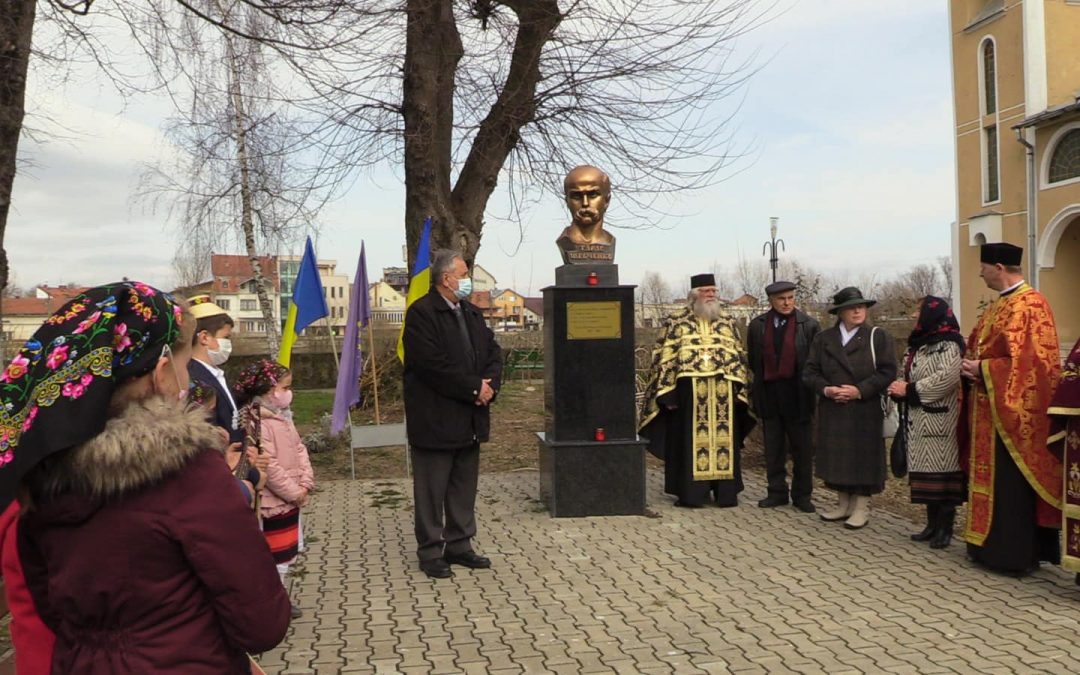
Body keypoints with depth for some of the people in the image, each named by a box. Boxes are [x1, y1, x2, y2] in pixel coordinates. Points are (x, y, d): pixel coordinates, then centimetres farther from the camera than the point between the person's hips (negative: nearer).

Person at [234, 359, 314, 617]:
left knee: (288, 553, 19)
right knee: (278, 556, 0)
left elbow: (300, 449, 9)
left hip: (291, 501, 9)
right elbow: (268, 467, -24)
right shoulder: (256, 423, -20)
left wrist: (306, 484, -3)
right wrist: (294, 493, -17)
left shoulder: (283, 416, 10)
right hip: (273, 504, -9)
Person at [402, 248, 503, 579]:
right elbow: (434, 365, -22)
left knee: (464, 488, 15)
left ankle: (459, 545, 27)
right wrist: (474, 388, -17)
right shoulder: (421, 313, -13)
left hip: (470, 418, 8)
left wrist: (489, 384, -8)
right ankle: (430, 552, 14)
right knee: (432, 490, 3)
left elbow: (493, 352, 11)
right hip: (435, 420, -8)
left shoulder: (472, 313, 14)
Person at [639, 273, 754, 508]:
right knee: (691, 441, -1)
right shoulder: (676, 322, 4)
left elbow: (739, 357, 16)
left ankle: (726, 492, 14)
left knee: (724, 440, 6)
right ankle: (690, 493, 6)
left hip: (724, 393, 4)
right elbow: (664, 358, 0)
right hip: (689, 391, -3)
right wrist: (668, 393, -7)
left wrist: (739, 389, 7)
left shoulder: (727, 322, 15)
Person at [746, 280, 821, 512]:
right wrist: (756, 388, 9)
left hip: (797, 395, -2)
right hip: (768, 395, 2)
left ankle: (802, 495, 17)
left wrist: (808, 387, -2)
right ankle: (777, 492, 20)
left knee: (802, 448, 6)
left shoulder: (809, 325, -4)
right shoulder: (757, 325, 3)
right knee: (773, 448, 10)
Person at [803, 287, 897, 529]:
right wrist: (826, 389, -11)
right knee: (837, 458, 8)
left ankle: (861, 508, 12)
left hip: (865, 413, -3)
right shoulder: (823, 339, 10)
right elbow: (810, 372, 6)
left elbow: (888, 372, -6)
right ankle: (843, 504, 20)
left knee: (863, 458, 1)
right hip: (832, 412, 3)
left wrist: (860, 390, -15)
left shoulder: (878, 337, 2)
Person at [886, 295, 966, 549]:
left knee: (942, 471, -4)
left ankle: (945, 527, 3)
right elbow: (908, 375, 18)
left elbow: (947, 377, -23)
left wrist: (909, 390, -16)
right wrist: (899, 388, -5)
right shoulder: (919, 344, 17)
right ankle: (933, 523, 18)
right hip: (919, 420, 8)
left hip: (940, 421, -8)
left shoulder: (948, 344, -10)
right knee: (926, 471, 10)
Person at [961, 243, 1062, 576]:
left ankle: (1014, 555, 8)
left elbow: (1028, 360, -21)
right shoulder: (997, 306, 14)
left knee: (1011, 484, -2)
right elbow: (980, 348, 21)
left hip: (1013, 413, -9)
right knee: (992, 481, 14)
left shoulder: (1029, 305, -14)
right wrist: (971, 366, 2)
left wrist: (982, 369, -17)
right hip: (990, 411, 9)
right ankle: (992, 545, 23)